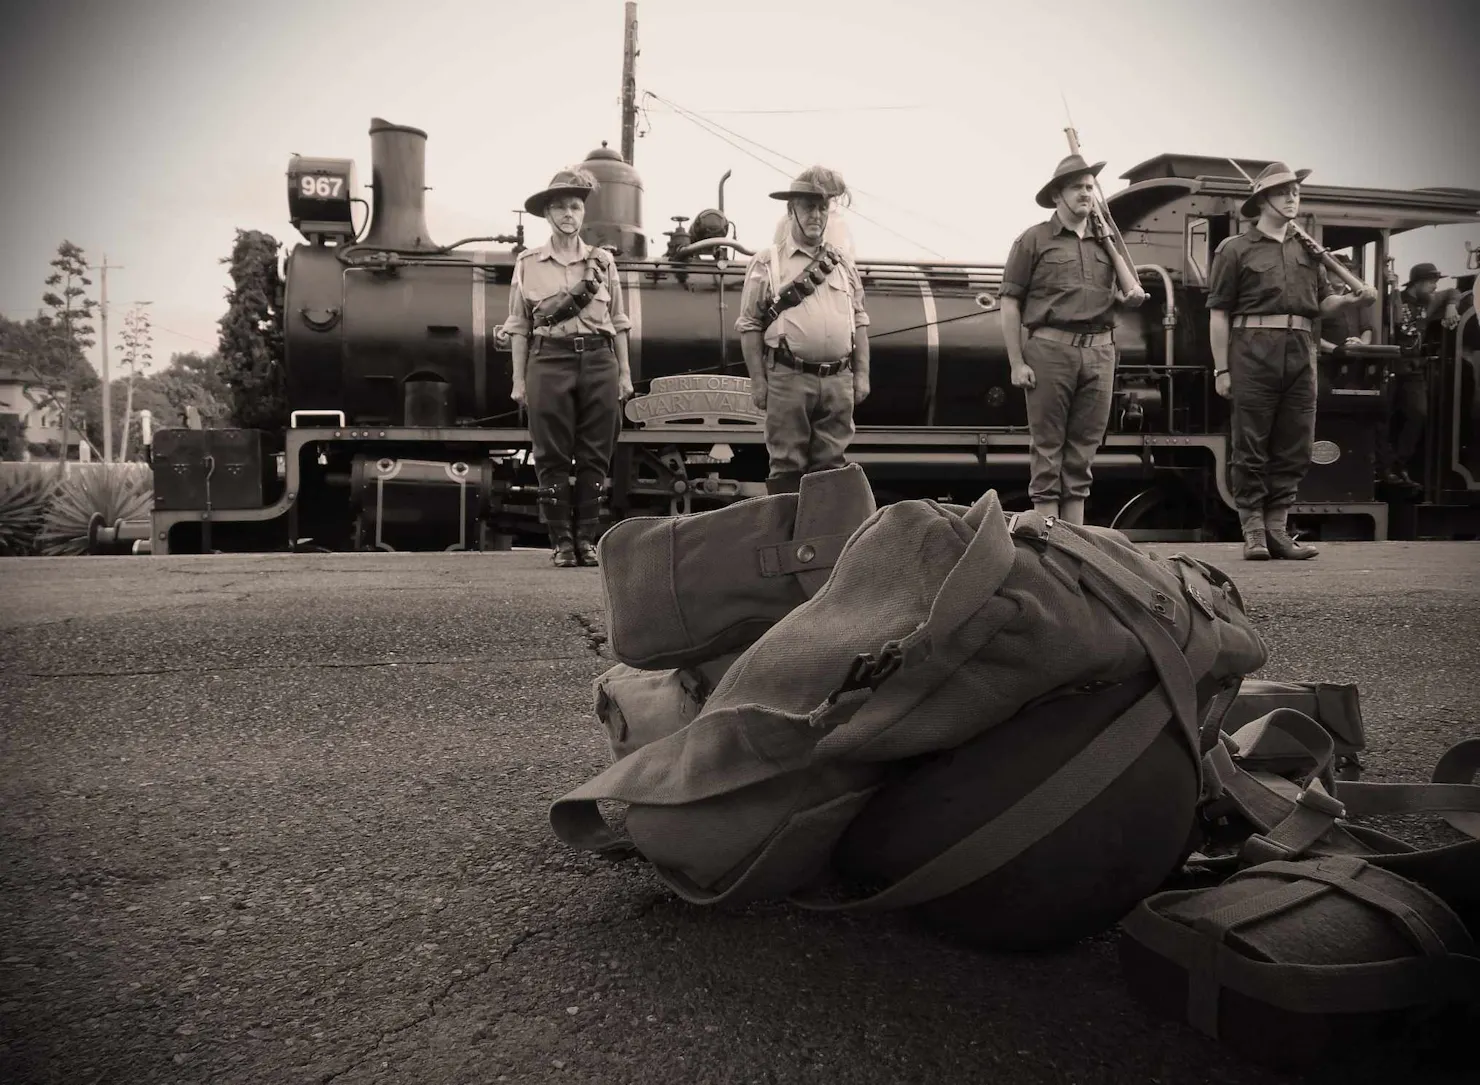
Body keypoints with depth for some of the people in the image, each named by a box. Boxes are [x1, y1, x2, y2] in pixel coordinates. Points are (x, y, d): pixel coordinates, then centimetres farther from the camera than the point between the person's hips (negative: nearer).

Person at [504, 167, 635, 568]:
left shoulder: (603, 260, 12)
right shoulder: (528, 263, 8)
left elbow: (618, 322, 14)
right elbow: (518, 327, 8)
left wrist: (625, 373, 9)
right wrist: (518, 380, 2)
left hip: (599, 360, 1)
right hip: (549, 359, -1)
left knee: (595, 456, 1)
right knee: (552, 457, -2)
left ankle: (588, 539, 8)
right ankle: (561, 541, 5)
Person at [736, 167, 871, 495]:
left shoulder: (843, 263, 15)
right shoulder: (767, 262, 1)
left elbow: (859, 322, 17)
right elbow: (750, 326, 0)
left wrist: (862, 374, 9)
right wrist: (758, 381, -6)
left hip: (839, 381, 4)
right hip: (789, 379, -4)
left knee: (830, 466, 8)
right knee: (787, 467, -1)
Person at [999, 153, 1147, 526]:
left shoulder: (1106, 243, 19)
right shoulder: (1034, 239, 3)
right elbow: (1010, 304, -1)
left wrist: (1128, 297, 6)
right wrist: (1017, 363, -8)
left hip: (1099, 353, 5)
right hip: (1050, 349, -5)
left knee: (1083, 447, 6)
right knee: (1048, 447, -3)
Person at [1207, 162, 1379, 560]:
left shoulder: (1308, 251, 20)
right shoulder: (1235, 249, 4)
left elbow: (1323, 303, 19)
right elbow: (1219, 313, -1)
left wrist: (1352, 299, -3)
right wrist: (1221, 369, -7)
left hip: (1301, 353, 5)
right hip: (1253, 351, -5)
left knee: (1294, 448, 4)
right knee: (1250, 447, -3)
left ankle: (1277, 529, 11)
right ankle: (1253, 531, 4)